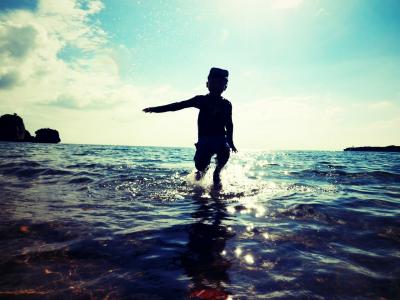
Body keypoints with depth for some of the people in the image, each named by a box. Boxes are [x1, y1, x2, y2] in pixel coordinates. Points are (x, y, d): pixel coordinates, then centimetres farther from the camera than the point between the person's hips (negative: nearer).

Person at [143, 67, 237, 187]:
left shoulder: (226, 104, 10)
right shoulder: (202, 100, 5)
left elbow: (229, 125, 18)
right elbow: (179, 105, 1)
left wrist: (231, 142, 14)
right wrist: (155, 109, -5)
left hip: (221, 138, 1)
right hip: (204, 139, -1)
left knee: (225, 150, -30)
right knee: (200, 164, -19)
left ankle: (216, 174, 2)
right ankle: (203, 169, 23)